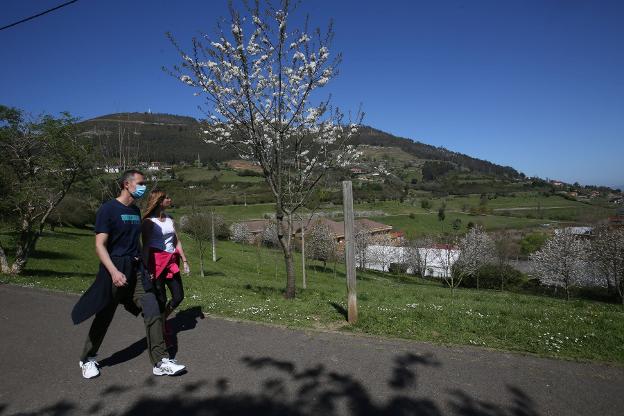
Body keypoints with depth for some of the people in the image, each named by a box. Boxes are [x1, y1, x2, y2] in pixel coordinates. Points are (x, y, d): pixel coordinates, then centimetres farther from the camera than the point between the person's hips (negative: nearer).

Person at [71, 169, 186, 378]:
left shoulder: (136, 211, 12)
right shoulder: (108, 209, -9)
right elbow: (100, 245, -15)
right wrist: (114, 272, -26)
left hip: (136, 269, 6)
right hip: (115, 269, -6)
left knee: (153, 312, -2)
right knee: (104, 318, 9)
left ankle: (160, 362, 4)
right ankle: (88, 359, 34)